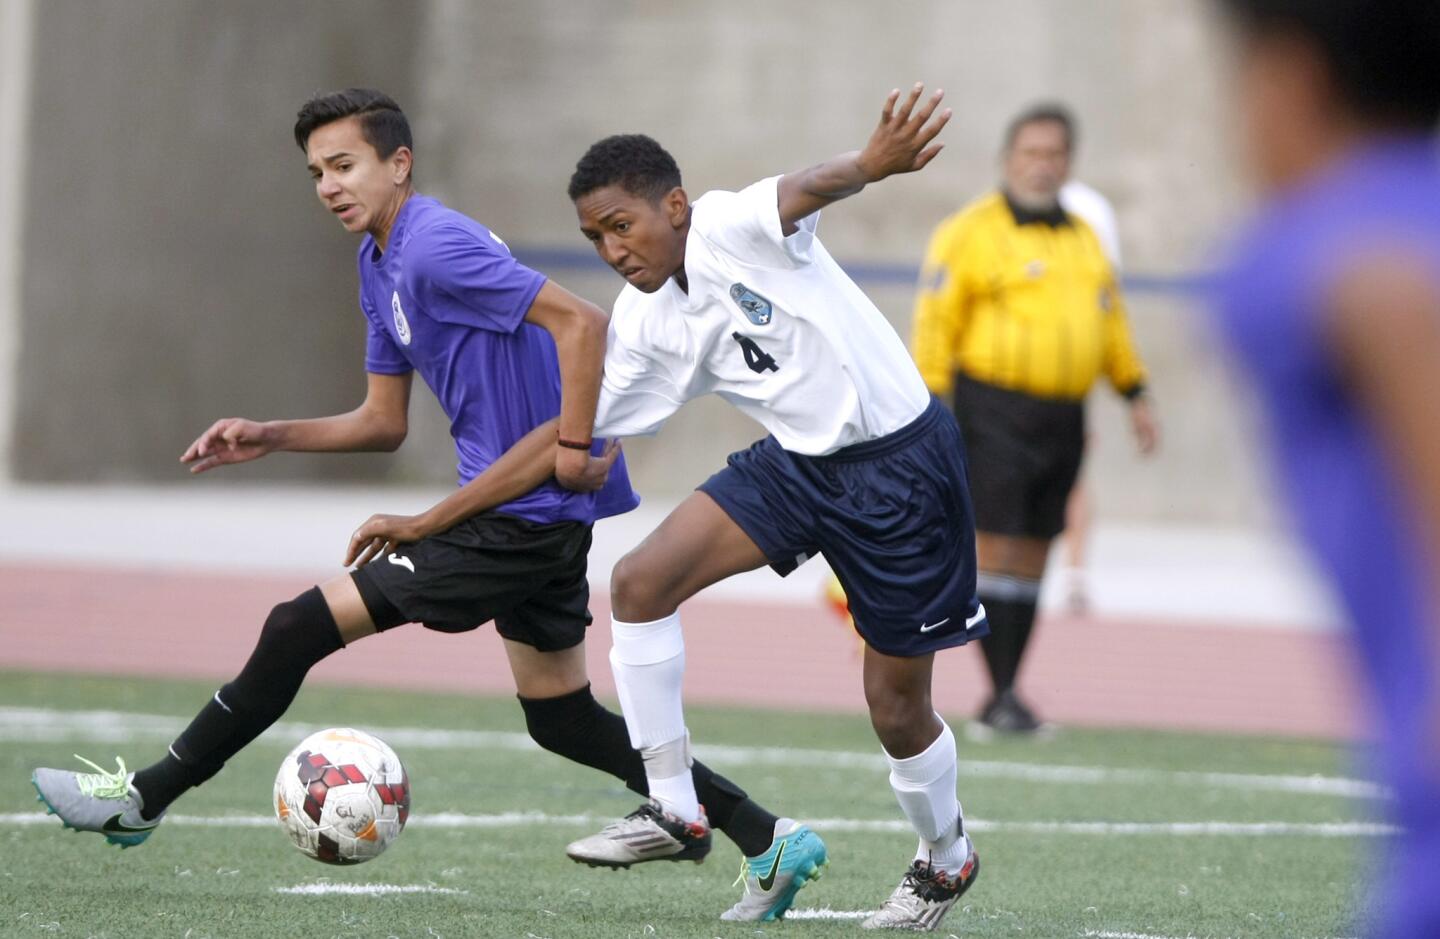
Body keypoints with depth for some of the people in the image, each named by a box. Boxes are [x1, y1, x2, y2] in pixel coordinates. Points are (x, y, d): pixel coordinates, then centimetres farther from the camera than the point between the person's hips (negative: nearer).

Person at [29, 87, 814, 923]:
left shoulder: (437, 244, -17)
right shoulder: (380, 262, 14)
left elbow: (581, 322, -24)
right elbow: (384, 421, 19)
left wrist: (576, 446, -23)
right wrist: (271, 438, 8)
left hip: (528, 513, -10)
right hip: (534, 516, 10)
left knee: (302, 627, -7)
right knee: (561, 716, 16)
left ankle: (146, 798, 2)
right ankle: (762, 834, 17)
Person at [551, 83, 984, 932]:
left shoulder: (736, 229, -19)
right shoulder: (645, 323, 1)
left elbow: (805, 190, -41)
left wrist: (870, 166, -65)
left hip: (899, 461, -6)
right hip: (798, 462, 7)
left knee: (897, 708, 2)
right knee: (640, 582, -13)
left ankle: (946, 856, 32)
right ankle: (674, 809, -2)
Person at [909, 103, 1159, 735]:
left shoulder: (1082, 238, 17)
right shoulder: (971, 233, -3)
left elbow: (1111, 319, 26)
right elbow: (935, 324, -7)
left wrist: (1135, 393, 20)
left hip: (1062, 420, 6)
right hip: (995, 414, -6)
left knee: (1032, 559, 7)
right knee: (996, 549, -10)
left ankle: (1006, 694, 12)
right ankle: (1001, 698, -9)